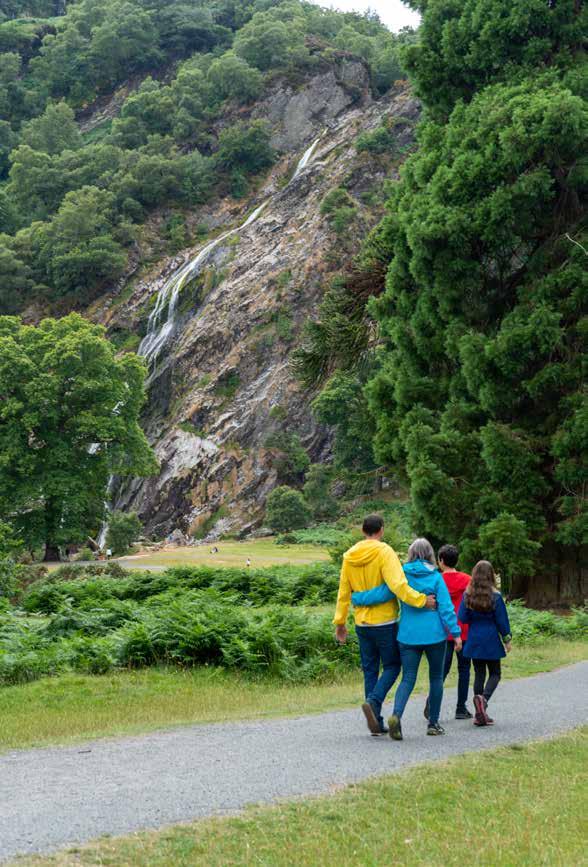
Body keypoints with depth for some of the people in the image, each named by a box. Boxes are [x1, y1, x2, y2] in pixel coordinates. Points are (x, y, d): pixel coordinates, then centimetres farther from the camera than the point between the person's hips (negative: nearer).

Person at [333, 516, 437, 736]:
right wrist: (422, 600, -24)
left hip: (362, 623, 6)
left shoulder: (350, 557, 7)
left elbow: (343, 593, 11)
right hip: (385, 621, -5)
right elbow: (397, 585, -26)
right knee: (392, 666, 7)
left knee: (370, 670, 11)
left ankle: (376, 723, 11)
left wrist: (340, 622, 16)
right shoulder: (384, 552, -12)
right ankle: (373, 701, -16)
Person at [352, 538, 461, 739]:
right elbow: (446, 607, -8)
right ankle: (433, 723, 18)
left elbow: (381, 594, -7)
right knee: (436, 678, 14)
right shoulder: (436, 577, -4)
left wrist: (354, 598, 4)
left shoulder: (402, 575, -1)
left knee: (408, 678, 3)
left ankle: (396, 715, -22)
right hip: (434, 635, -1)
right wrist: (456, 632, -6)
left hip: (408, 635, 1)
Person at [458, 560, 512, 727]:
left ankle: (480, 715, 8)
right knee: (495, 674, 10)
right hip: (491, 641, -3)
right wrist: (507, 639, 4)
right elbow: (501, 620, -6)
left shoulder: (467, 595, -3)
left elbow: (462, 618, -3)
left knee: (479, 674, 11)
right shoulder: (495, 596, -10)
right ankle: (484, 698, -20)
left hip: (474, 640, 3)